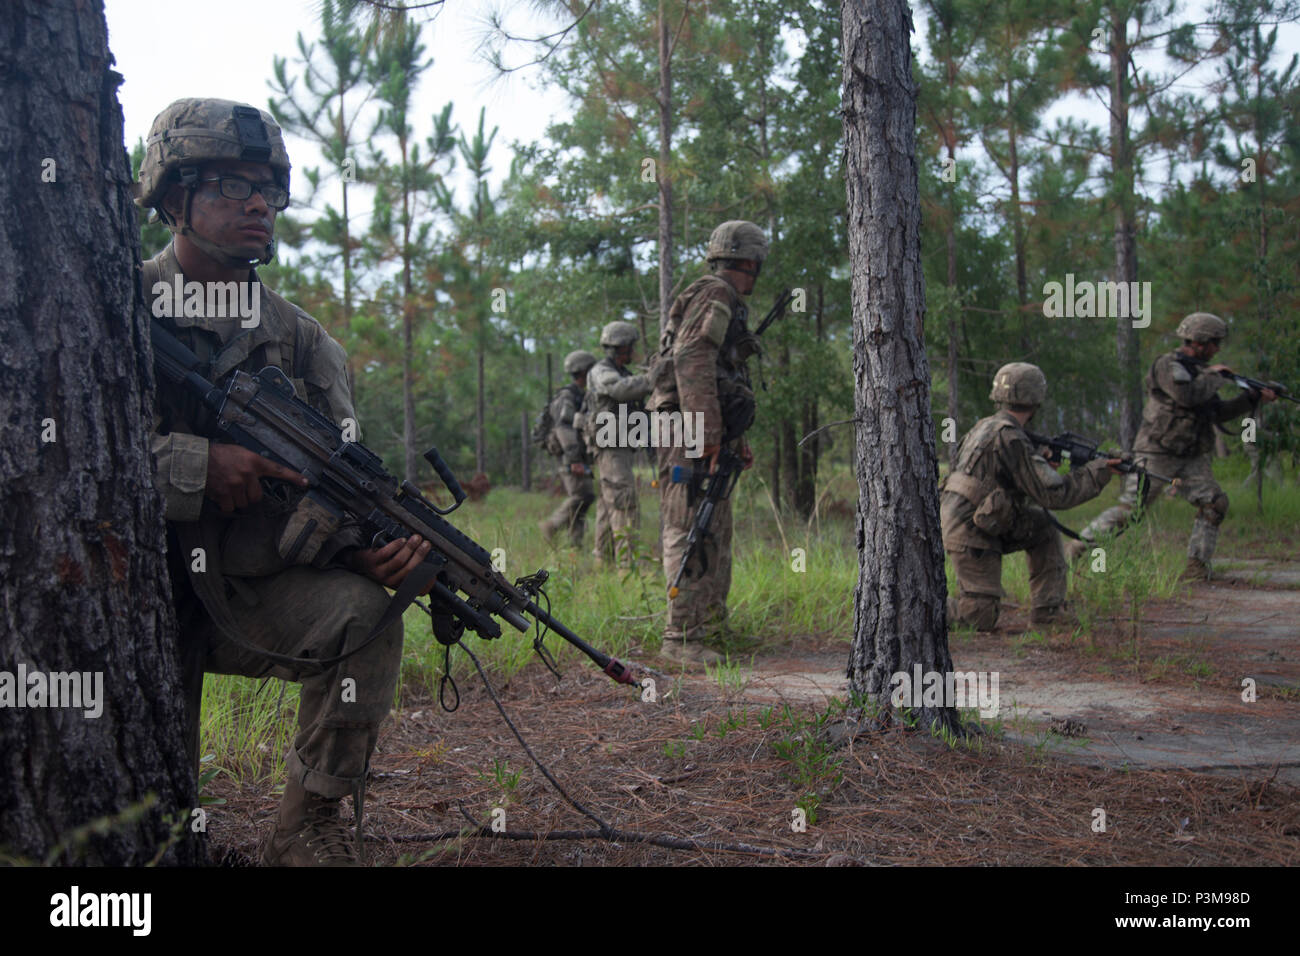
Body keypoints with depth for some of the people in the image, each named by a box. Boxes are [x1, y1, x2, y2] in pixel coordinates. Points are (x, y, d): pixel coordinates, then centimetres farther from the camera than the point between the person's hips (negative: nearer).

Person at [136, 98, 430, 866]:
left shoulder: (300, 339, 7)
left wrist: (368, 549, -19)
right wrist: (197, 463, -24)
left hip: (251, 582, 3)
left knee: (363, 612, -25)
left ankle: (310, 829, -10)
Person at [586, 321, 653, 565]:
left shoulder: (623, 373, 18)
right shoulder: (601, 372, -12)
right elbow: (621, 389, -33)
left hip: (623, 449, 10)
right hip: (609, 447, -10)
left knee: (609, 504, 12)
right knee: (624, 502, -16)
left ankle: (604, 556, 18)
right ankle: (626, 560, -20)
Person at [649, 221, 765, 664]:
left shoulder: (725, 303, 24)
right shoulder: (713, 295, -9)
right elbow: (692, 362, -21)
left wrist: (736, 441, 23)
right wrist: (708, 433, -24)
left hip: (710, 441, 10)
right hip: (689, 435, -10)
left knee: (716, 535, 14)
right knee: (690, 536, -11)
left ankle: (713, 625, 22)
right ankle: (680, 637, -10)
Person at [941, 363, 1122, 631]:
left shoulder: (986, 426, 11)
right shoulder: (1010, 439, -19)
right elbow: (1053, 493, -17)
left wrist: (1047, 460, 13)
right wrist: (1097, 472, -7)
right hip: (970, 534, -10)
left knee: (1043, 527, 14)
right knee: (982, 619, -7)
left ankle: (1047, 610, 12)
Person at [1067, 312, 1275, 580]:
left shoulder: (1198, 370, 16)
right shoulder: (1168, 365, -10)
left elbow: (1218, 413, 22)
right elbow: (1187, 395, -28)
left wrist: (1255, 398, 15)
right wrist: (1215, 377, -12)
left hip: (1190, 459, 8)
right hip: (1156, 455, -7)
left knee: (1214, 502, -9)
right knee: (1130, 509, -10)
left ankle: (1197, 566, -3)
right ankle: (1078, 548, 2)